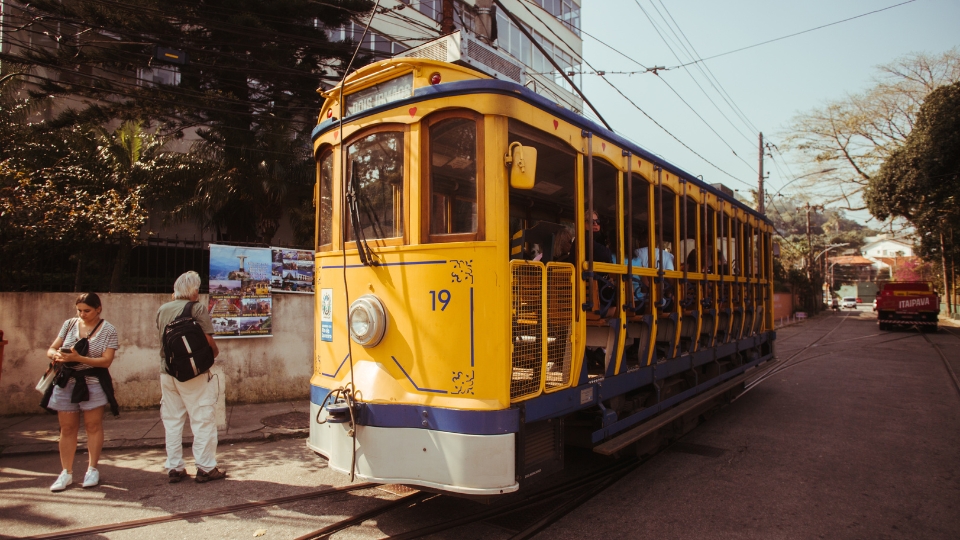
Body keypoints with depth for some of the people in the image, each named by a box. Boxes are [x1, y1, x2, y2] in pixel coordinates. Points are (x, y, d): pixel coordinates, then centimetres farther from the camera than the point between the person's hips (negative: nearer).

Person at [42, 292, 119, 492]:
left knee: (93, 426, 5)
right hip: (65, 382, 3)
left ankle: (92, 470, 16)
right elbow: (51, 349, 8)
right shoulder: (69, 324, 5)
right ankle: (66, 472, 15)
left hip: (93, 383, -3)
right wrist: (57, 354, -16)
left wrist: (78, 358, -24)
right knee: (67, 428, 7)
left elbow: (106, 361, -13)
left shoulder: (108, 330, -6)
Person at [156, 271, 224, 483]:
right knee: (203, 420, 2)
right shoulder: (197, 308, -11)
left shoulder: (162, 310, 6)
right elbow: (208, 340, -16)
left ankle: (174, 468, 18)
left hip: (167, 372, 6)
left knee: (172, 421, 13)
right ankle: (205, 468, 6)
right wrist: (215, 353, 4)